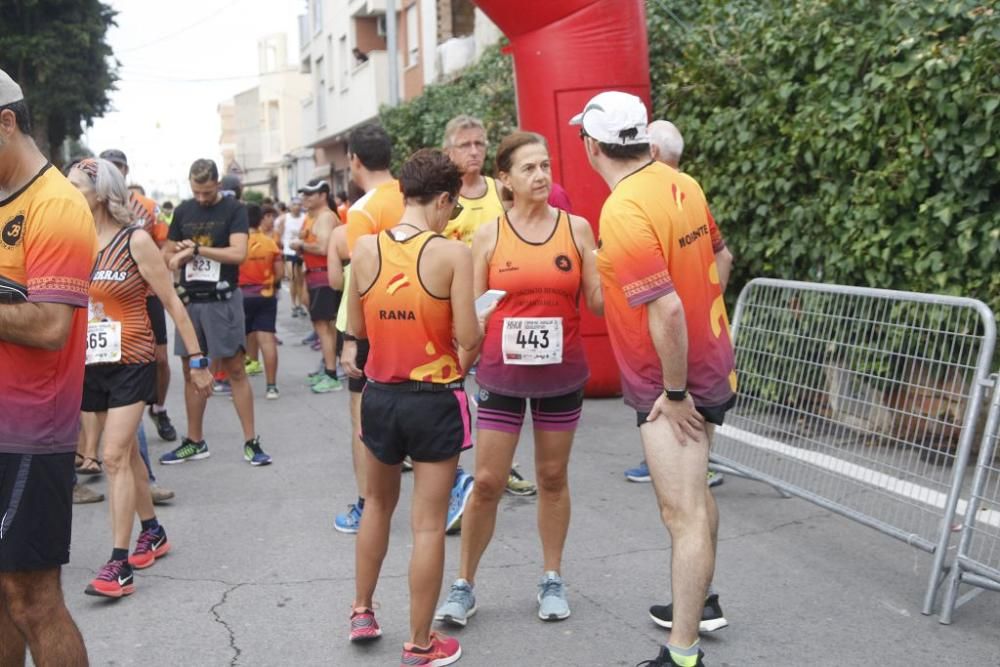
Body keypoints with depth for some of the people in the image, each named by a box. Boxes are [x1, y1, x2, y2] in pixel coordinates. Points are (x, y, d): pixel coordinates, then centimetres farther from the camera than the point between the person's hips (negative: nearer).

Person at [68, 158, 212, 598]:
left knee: (115, 456, -9)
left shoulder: (135, 240, -11)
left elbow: (172, 303, -7)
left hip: (131, 362, -5)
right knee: (126, 452, 16)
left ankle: (120, 564, -4)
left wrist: (197, 360, -7)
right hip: (92, 364, 5)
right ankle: (153, 533, 34)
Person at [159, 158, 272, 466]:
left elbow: (239, 253, -16)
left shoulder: (234, 209, -4)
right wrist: (174, 259, -7)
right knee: (191, 371, 9)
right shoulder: (182, 211, 11)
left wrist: (196, 249, -11)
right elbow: (169, 252, 16)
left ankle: (251, 441, 2)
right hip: (190, 300, 5)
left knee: (235, 369, -4)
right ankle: (195, 441, 19)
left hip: (222, 300, -5)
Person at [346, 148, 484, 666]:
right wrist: (480, 323, 5)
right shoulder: (453, 254, -14)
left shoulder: (365, 249, -3)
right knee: (428, 523, 7)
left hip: (380, 395, 4)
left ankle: (362, 613, 38)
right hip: (435, 400, -4)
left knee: (379, 504, 26)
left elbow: (355, 328, 4)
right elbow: (467, 338, -16)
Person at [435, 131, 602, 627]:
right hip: (502, 373, -1)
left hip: (562, 373, 1)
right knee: (487, 482, 2)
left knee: (553, 477, 13)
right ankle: (464, 585, 18)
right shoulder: (489, 234, -3)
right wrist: (459, 369, -6)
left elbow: (598, 302, -3)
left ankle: (552, 580, 28)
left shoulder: (577, 228, -1)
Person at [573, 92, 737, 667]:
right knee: (694, 495, 24)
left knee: (684, 513, -6)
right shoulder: (683, 185, 1)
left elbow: (666, 310, -30)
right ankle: (699, 602, 42)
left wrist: (674, 392, -19)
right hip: (709, 363, 10)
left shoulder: (624, 213, -25)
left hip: (671, 385, -10)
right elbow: (716, 260, 13)